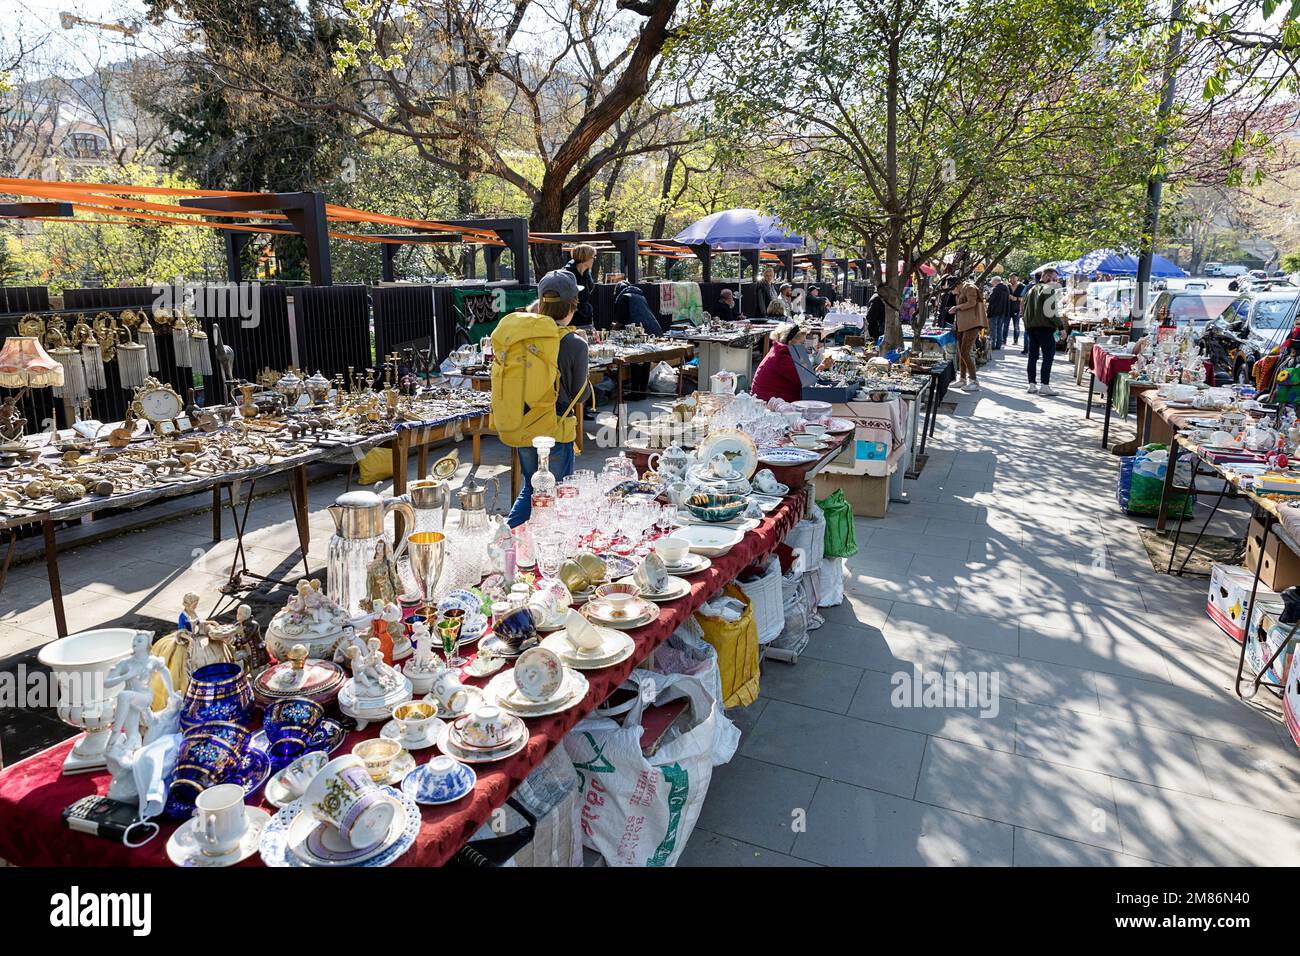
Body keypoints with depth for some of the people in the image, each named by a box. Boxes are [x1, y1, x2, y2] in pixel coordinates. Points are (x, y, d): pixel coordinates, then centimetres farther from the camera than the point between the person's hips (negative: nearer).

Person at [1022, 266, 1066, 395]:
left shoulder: (1031, 290, 19)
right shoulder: (1048, 289, -8)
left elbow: (1025, 309, 21)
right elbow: (1051, 311, -17)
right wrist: (1061, 326, -12)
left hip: (1030, 327, 8)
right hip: (1044, 327, -8)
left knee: (1033, 356, 11)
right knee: (1048, 356, -6)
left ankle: (1031, 385, 11)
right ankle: (1044, 385, -11)